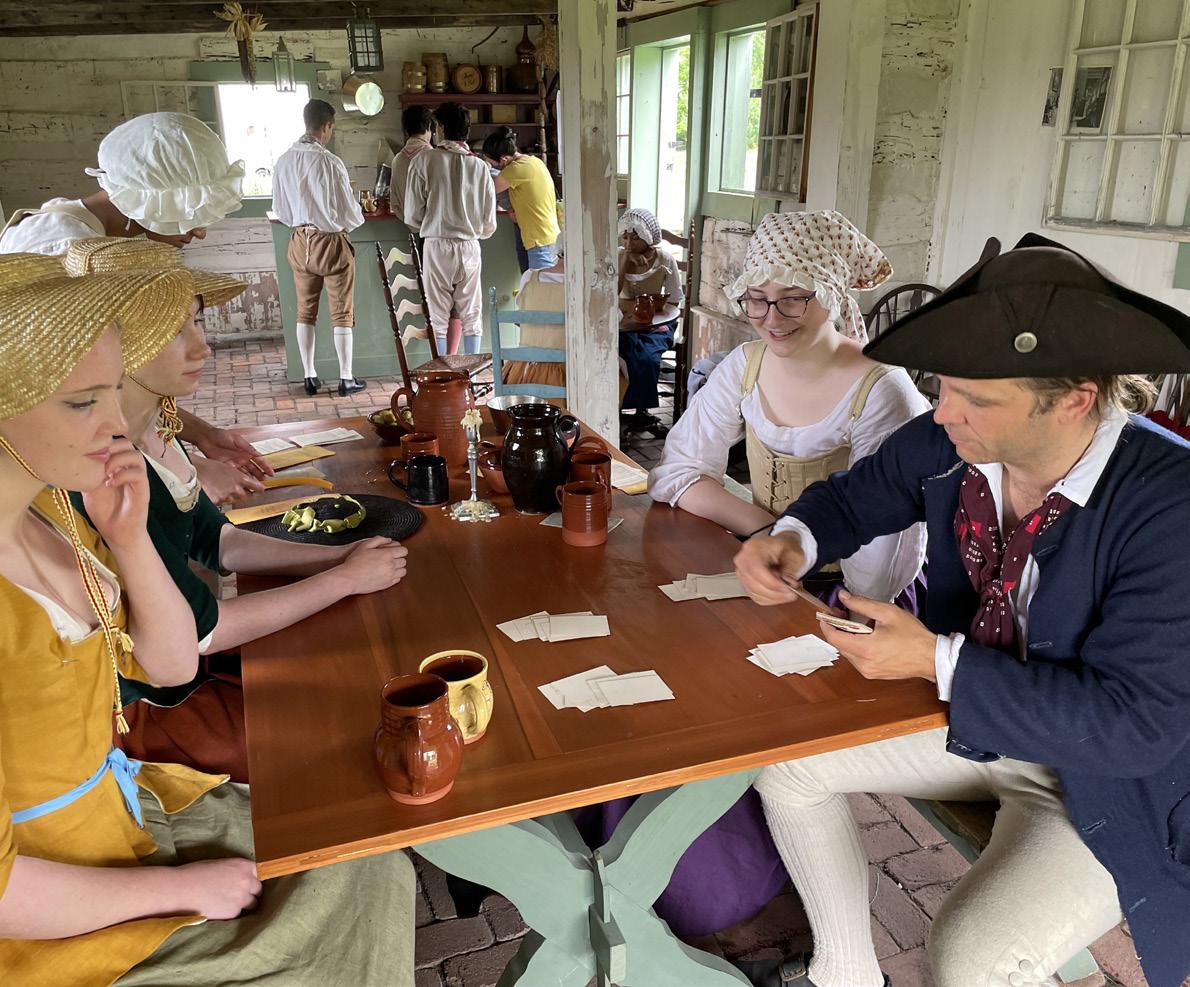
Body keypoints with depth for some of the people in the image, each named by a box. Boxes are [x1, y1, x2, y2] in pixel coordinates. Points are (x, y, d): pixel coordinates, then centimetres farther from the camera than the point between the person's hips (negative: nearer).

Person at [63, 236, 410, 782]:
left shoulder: (153, 428, -3)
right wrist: (346, 578, -17)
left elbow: (215, 540, 7)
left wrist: (338, 555, -5)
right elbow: (199, 629, -25)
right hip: (140, 703, -8)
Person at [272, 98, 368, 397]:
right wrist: (358, 218, 8)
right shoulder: (330, 162, -18)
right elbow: (349, 213, -14)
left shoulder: (284, 162, -2)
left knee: (305, 311, 13)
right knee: (342, 313, 6)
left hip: (300, 242, 5)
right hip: (331, 242, -5)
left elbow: (280, 210, 7)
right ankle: (346, 378, 12)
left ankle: (309, 376, 19)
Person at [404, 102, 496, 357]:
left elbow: (412, 216, -4)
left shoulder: (424, 161, -5)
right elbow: (489, 223, 4)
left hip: (437, 246, -2)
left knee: (438, 316, 5)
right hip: (470, 247, 2)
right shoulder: (480, 166, 1)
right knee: (471, 314, 8)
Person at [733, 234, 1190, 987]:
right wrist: (793, 540, -18)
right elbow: (856, 497, 5)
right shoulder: (949, 443, -14)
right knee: (785, 760, 2)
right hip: (970, 714, 6)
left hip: (1113, 777, -5)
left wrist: (936, 661, -33)